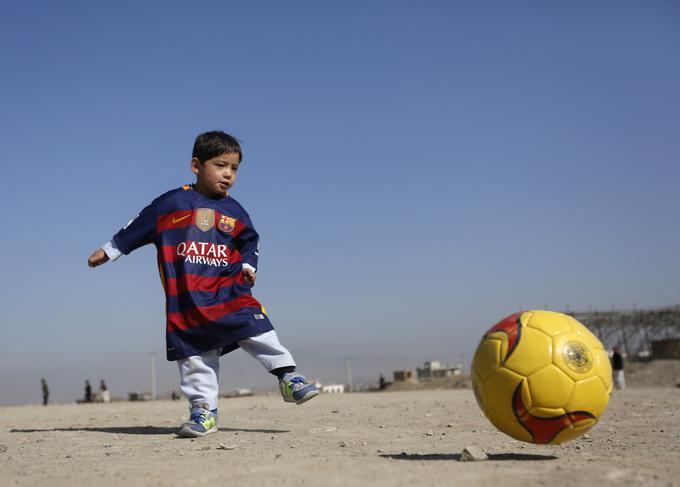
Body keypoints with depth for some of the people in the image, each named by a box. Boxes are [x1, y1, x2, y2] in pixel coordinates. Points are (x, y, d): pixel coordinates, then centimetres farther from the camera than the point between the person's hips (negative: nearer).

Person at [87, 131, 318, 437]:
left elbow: (250, 241, 22)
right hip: (186, 300, -1)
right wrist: (109, 251, 14)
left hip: (228, 289, 1)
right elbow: (138, 228, 9)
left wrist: (248, 265, 4)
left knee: (257, 328, -16)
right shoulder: (171, 202, 0)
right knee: (195, 356, 3)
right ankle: (204, 410, 12)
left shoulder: (234, 211, 7)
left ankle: (287, 376, -7)